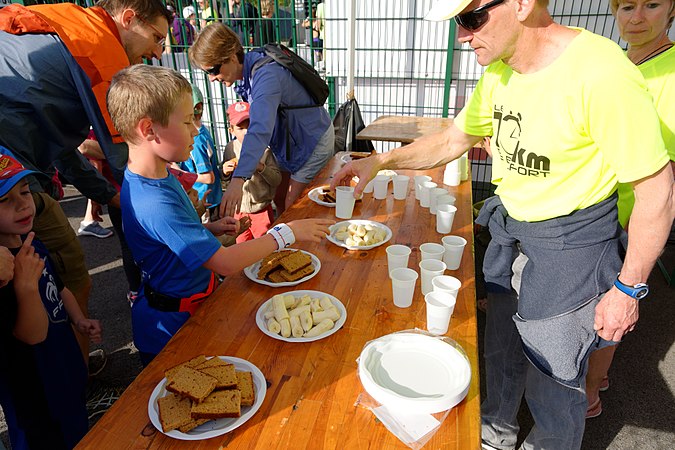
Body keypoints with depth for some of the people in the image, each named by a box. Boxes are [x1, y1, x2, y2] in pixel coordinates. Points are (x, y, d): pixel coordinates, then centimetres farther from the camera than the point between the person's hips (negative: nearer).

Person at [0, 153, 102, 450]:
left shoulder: (32, 245, -4)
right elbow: (34, 334, -29)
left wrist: (80, 320, 0)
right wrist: (26, 285, -42)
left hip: (66, 361, 8)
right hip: (33, 389, -7)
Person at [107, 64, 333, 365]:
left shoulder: (159, 177, -2)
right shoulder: (154, 204, -34)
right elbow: (224, 262, -34)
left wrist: (209, 229, -3)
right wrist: (286, 233, -26)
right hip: (171, 329, -8)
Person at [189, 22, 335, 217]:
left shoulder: (266, 75, -33)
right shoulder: (246, 72, -4)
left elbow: (261, 129, -48)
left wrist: (239, 179, -58)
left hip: (313, 141, -9)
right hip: (289, 142, 9)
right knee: (279, 199, 13)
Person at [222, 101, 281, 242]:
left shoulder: (264, 149, -14)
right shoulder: (230, 148, -6)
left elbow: (277, 180, -12)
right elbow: (226, 179, 8)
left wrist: (262, 168, -28)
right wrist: (225, 172, -14)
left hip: (262, 209, -2)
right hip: (239, 208, 3)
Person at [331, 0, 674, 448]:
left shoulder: (601, 75, -27)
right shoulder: (499, 72, -3)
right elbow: (453, 140, 9)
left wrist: (628, 289, -13)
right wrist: (380, 162, -2)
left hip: (570, 242, -7)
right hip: (510, 229, 7)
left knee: (553, 373, 10)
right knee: (501, 346, 23)